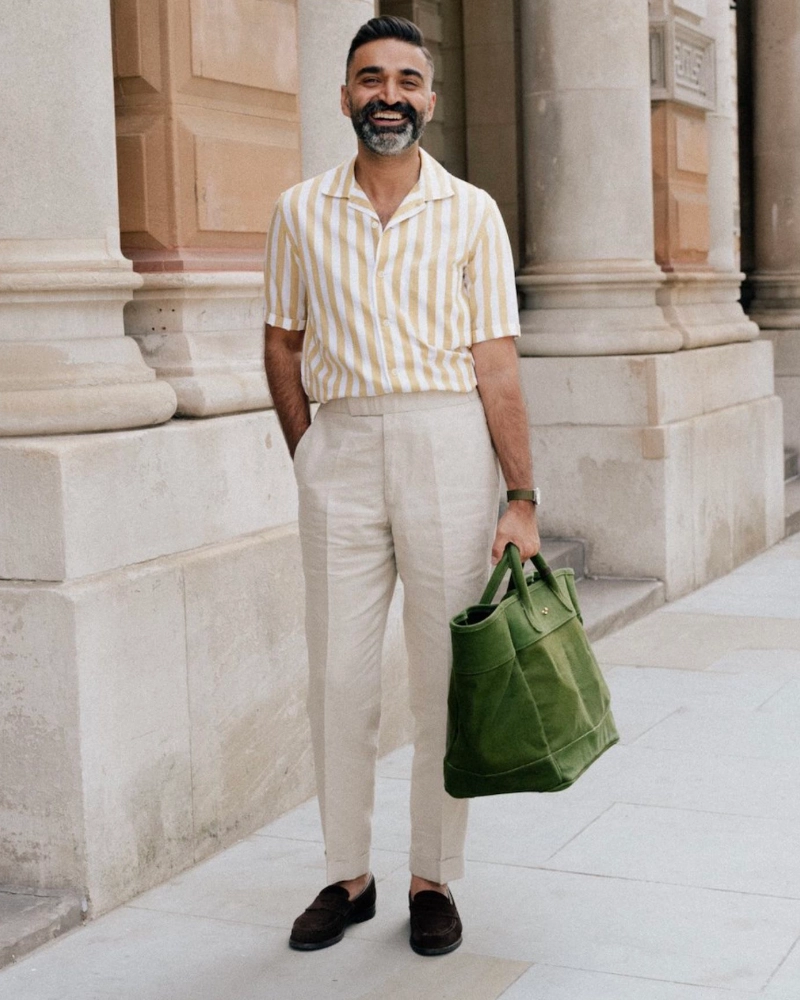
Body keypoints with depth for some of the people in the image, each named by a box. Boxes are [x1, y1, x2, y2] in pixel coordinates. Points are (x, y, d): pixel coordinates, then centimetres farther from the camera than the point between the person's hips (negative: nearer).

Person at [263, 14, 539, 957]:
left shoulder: (470, 213, 2)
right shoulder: (301, 211, 7)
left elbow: (496, 364, -2)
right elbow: (283, 344, 13)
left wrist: (521, 499, -6)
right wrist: (308, 458, 6)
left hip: (447, 443, -1)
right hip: (339, 443, 2)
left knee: (445, 675, 4)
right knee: (339, 674, 5)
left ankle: (435, 879, 18)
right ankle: (347, 874, 20)